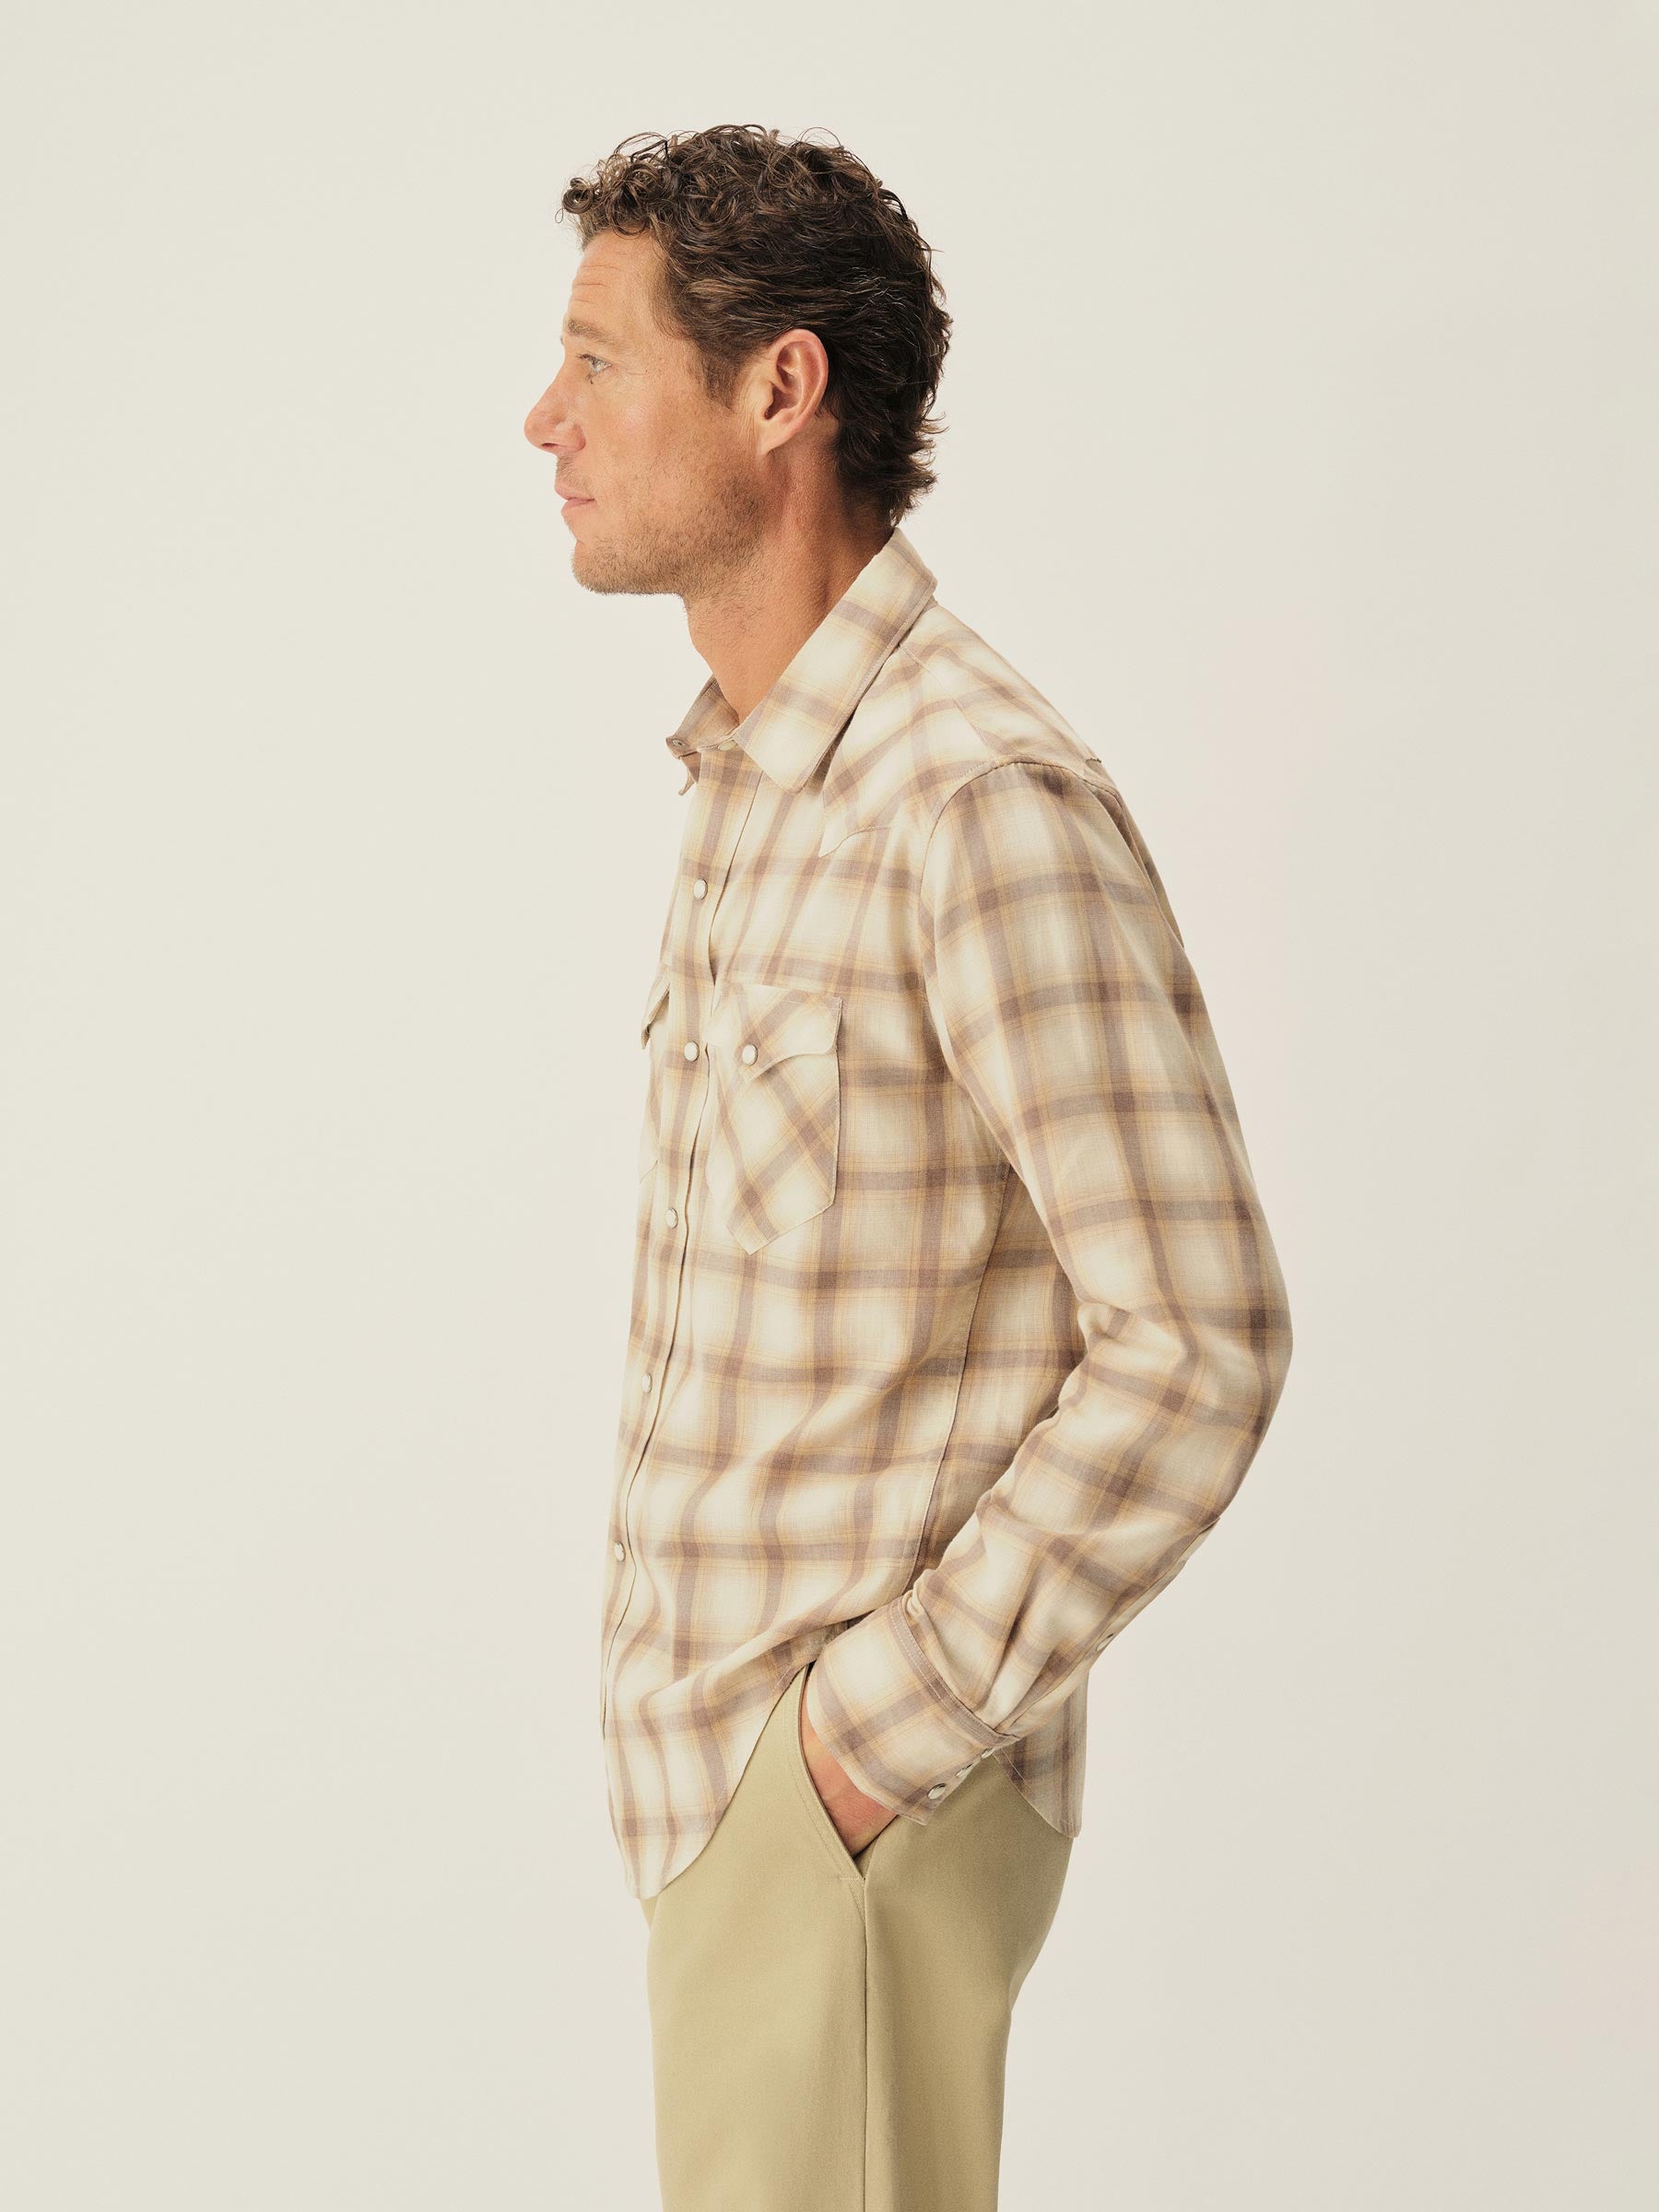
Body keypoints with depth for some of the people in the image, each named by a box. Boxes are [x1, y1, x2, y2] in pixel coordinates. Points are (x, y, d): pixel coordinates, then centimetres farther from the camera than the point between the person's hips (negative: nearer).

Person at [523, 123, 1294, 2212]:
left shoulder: (983, 799, -20)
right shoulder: (753, 779, 10)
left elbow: (1199, 1349, -23)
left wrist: (884, 1724, -19)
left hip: (859, 1797, -9)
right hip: (716, 1751, 9)